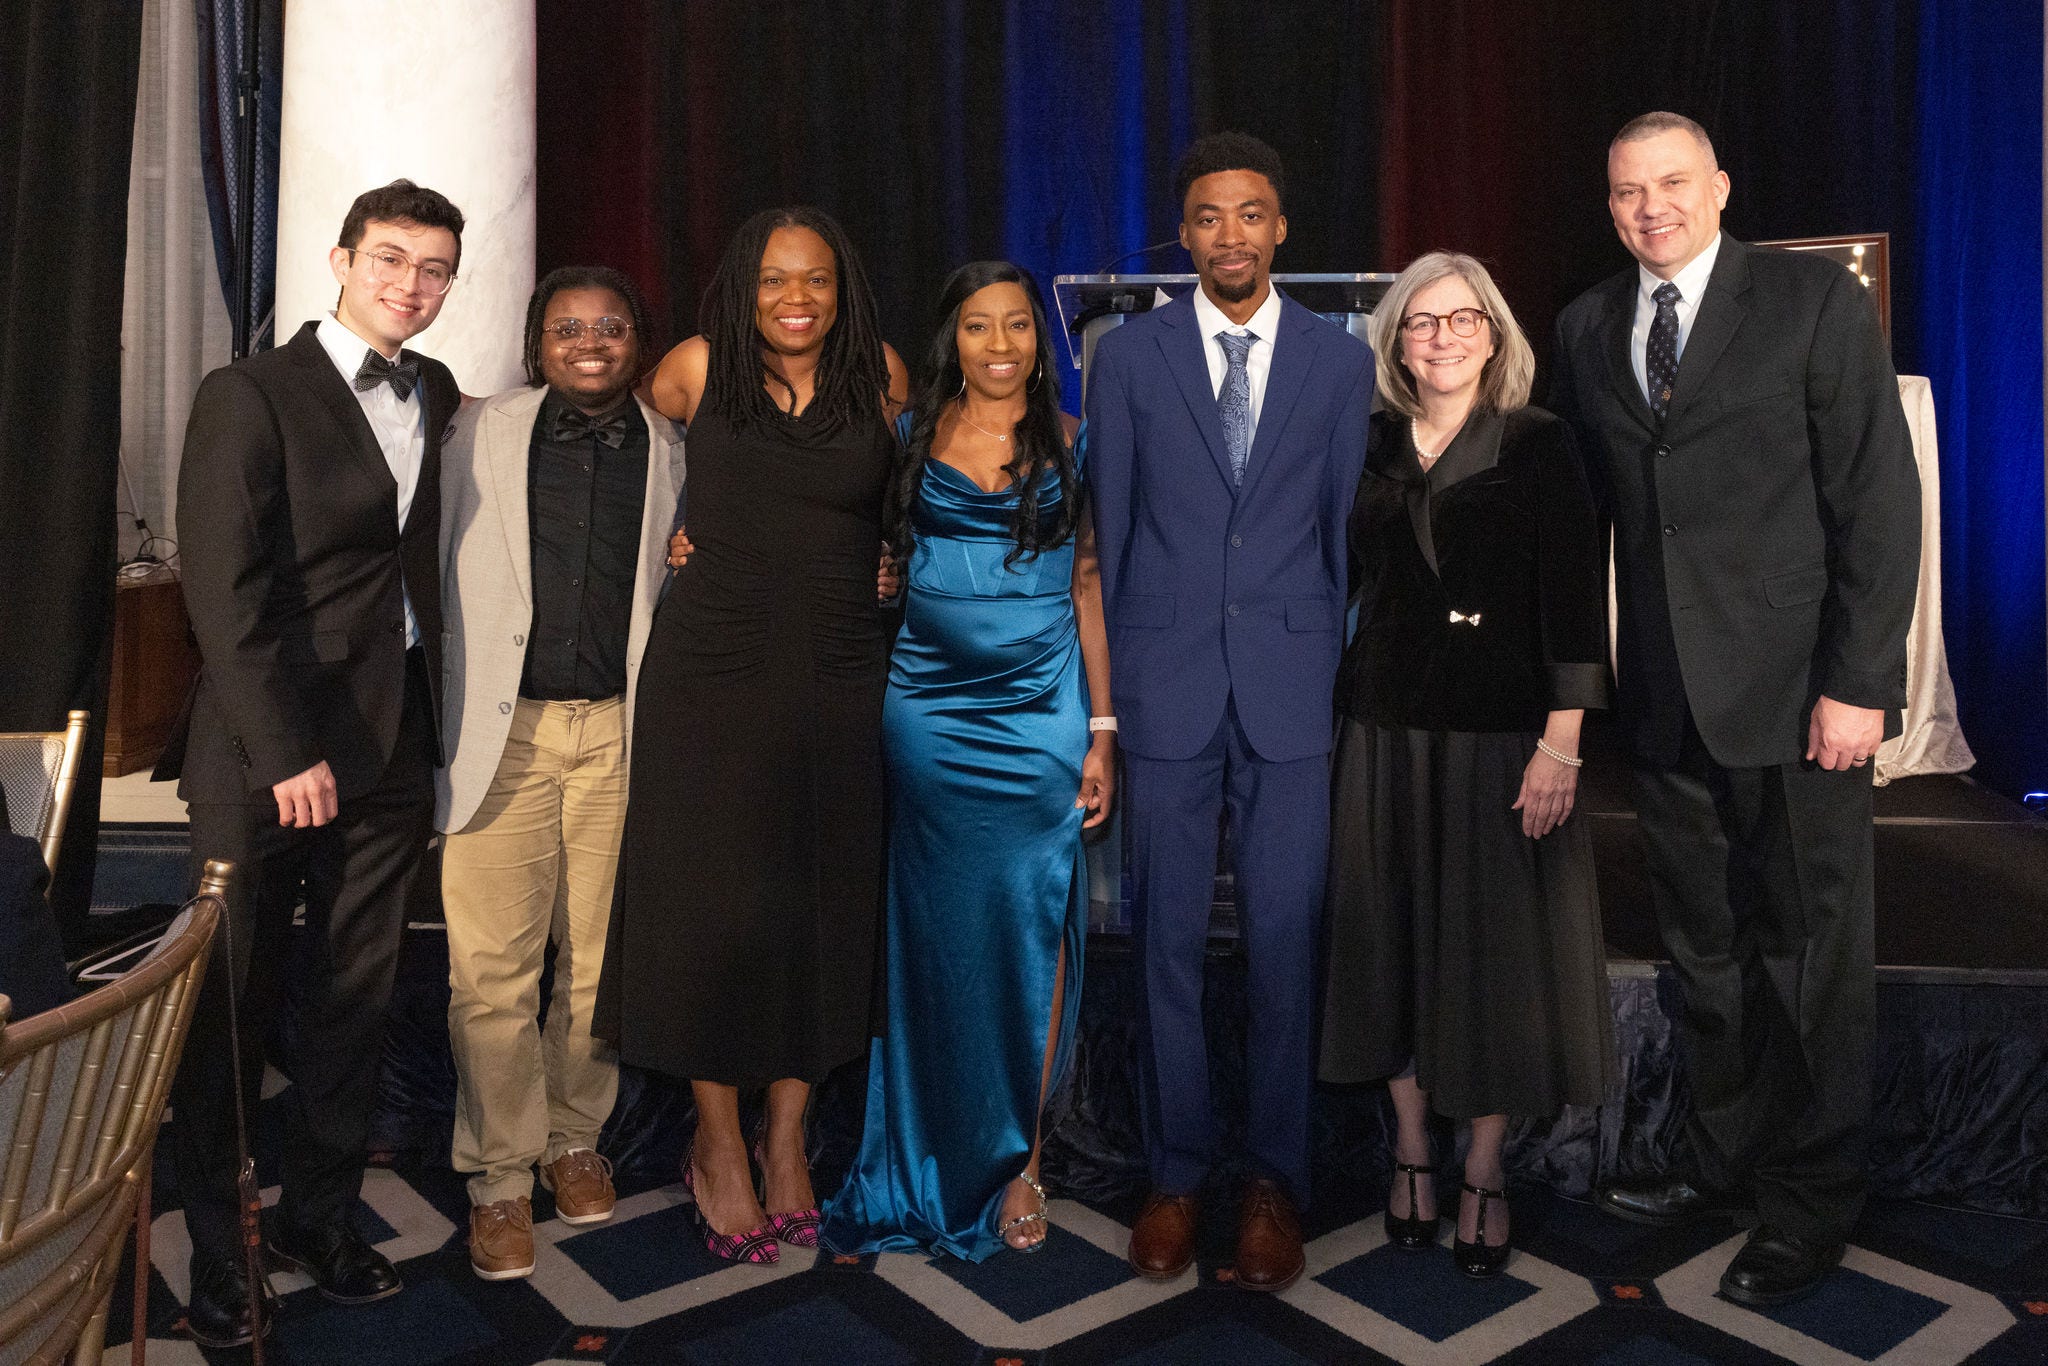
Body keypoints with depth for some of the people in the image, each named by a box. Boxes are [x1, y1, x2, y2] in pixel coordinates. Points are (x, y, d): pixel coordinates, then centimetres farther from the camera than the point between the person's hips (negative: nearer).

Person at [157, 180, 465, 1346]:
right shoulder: (252, 395, -6)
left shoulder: (437, 394, 12)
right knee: (236, 1007, 7)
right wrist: (285, 751, -16)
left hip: (393, 745, 5)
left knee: (358, 997, 12)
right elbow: (226, 590, -13)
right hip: (269, 754, -5)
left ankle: (324, 1214, 28)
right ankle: (215, 1243, 24)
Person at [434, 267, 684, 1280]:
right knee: (492, 964, -1)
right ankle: (500, 1176, 16)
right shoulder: (482, 432, 7)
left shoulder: (669, 453, 9)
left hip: (621, 728, 1)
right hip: (502, 727, -1)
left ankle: (574, 1137, 29)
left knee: (600, 954, 8)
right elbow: (432, 567, 8)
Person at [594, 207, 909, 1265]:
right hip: (710, 676, -1)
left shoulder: (880, 375, 3)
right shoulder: (698, 368, -1)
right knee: (714, 908, 3)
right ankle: (716, 1145, 21)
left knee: (824, 908, 7)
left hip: (840, 681, 2)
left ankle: (787, 1135, 25)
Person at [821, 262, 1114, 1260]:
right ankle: (932, 1162, 24)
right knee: (933, 936, 7)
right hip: (926, 710, 1)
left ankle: (1017, 1160, 18)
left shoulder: (1073, 446, 5)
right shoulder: (910, 437, 7)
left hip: (1039, 717, -1)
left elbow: (1090, 588, 4)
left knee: (1029, 935, 1)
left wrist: (1103, 731, 0)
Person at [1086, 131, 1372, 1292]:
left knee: (1287, 942, 2)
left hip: (1292, 686, 0)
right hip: (1167, 686, 0)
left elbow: (1346, 530, 8)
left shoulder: (1341, 360, 8)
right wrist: (1113, 677, 5)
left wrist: (1338, 668, 5)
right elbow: (1108, 530, 7)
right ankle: (1177, 1173, 21)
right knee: (1170, 941, 6)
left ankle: (1278, 1183, 18)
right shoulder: (1129, 356, 7)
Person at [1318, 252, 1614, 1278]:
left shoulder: (1540, 445, -2)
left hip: (1501, 728, -3)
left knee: (1493, 941, 3)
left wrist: (1561, 741, -15)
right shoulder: (1371, 448, 8)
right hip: (1387, 725, 3)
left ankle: (1484, 1171, 18)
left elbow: (1571, 598, -7)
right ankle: (1411, 1149, 24)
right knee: (1393, 934, 8)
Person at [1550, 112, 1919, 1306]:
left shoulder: (1817, 300, -3)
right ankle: (1726, 1161, 32)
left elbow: (1880, 499, -7)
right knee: (1706, 950, 15)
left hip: (1797, 691, -4)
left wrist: (1858, 682, -13)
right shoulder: (1589, 326, 10)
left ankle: (1810, 1207, 22)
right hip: (1668, 698, 5)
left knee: (1810, 955, 6)